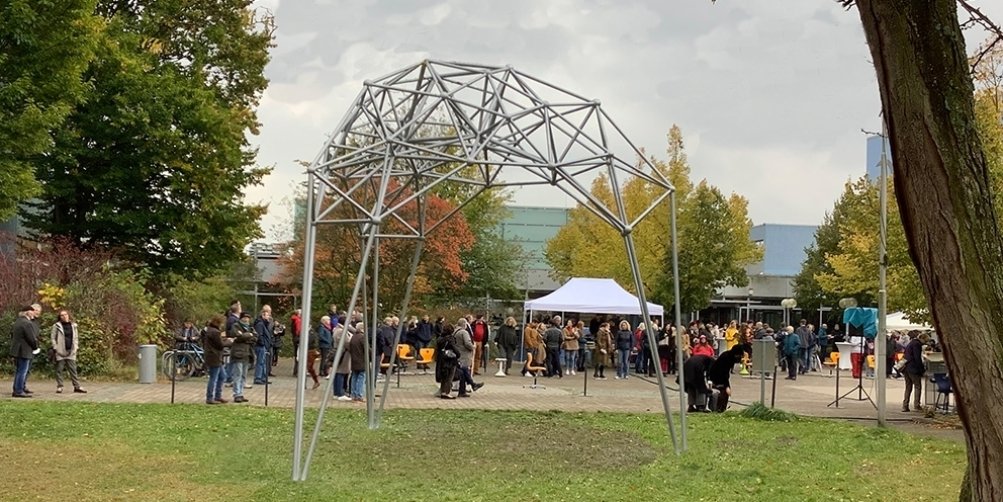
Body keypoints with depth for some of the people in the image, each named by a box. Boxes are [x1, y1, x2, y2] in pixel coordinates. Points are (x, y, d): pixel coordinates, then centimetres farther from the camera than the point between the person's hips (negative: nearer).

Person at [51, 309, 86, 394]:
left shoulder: (73, 325, 11)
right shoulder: (57, 326, -1)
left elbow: (76, 337, 15)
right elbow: (53, 338, -1)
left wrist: (76, 347, 5)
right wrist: (55, 348, -9)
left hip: (71, 352, 3)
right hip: (60, 352, -3)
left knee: (73, 369, 5)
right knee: (59, 369, 1)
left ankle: (77, 386, 6)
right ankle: (59, 386, 7)